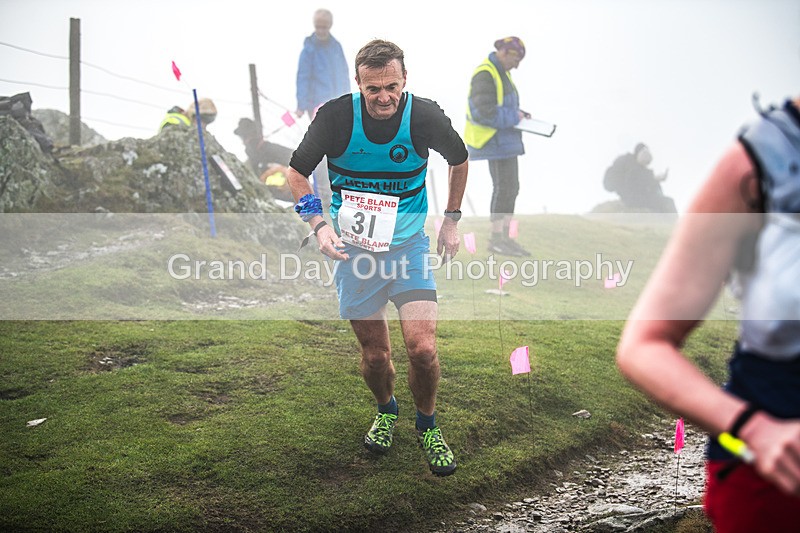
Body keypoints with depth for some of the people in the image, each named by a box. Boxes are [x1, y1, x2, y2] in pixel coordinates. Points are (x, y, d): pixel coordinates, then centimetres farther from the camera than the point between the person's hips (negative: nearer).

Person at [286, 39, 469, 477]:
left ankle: (427, 427, 16)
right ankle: (385, 411, 38)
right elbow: (297, 171, 0)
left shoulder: (425, 117, -12)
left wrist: (452, 219, 10)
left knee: (423, 349, -12)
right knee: (374, 354, 5)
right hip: (354, 246, 0)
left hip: (408, 244, 0)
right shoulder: (335, 116, -14)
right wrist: (318, 225, -13)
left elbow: (459, 160, 10)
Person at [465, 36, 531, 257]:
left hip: (505, 139, 10)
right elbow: (486, 112, -25)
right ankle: (496, 239, -4)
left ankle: (504, 238, 13)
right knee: (504, 188, -9)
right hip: (495, 139, -10)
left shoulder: (500, 72, 15)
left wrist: (518, 114, 7)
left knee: (511, 188, 9)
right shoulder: (485, 75, -17)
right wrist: (514, 116, -15)